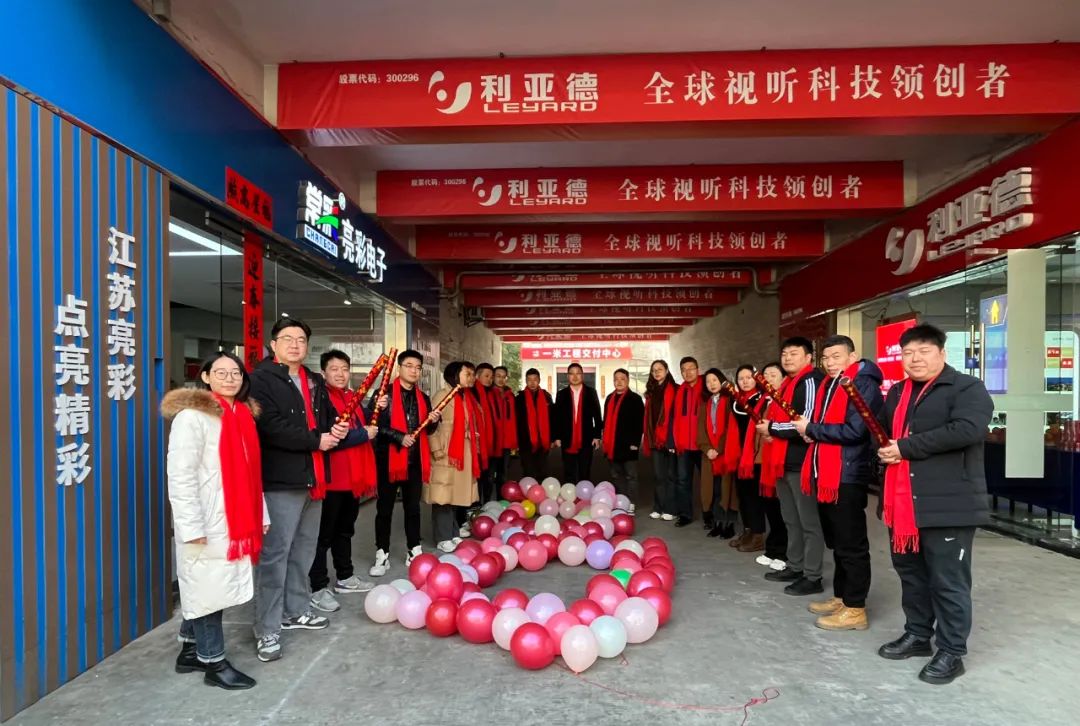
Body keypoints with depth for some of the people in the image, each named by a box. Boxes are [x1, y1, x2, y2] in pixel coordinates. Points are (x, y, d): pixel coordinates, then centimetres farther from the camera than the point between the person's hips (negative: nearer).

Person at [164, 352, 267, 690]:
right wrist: (191, 525, -20)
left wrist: (261, 514, 15)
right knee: (208, 589, 1)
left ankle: (190, 651, 29)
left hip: (235, 520, 8)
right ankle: (213, 662, 12)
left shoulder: (243, 414, 13)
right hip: (207, 524, -7)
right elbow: (180, 475, -16)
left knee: (204, 589, 16)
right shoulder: (192, 416, -11)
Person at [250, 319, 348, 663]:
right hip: (281, 480, -8)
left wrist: (337, 430, -1)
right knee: (275, 554, -6)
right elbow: (272, 427, -20)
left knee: (304, 550, 16)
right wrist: (316, 440, -15)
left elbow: (329, 416, 23)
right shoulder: (261, 379, -7)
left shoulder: (315, 382, 17)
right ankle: (267, 631, 2)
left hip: (313, 477, 8)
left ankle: (296, 611, 30)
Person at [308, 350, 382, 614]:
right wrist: (363, 434, -17)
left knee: (345, 529, 19)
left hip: (353, 476, 8)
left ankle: (344, 577, 32)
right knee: (324, 533, 0)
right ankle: (318, 588, 9)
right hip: (330, 477, -8)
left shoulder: (353, 398, 13)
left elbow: (367, 427, 17)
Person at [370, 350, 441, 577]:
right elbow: (375, 424, -13)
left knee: (413, 508, 12)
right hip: (389, 458, -4)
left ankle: (414, 552, 22)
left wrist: (434, 422, -4)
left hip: (415, 460, 5)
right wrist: (399, 437, -21)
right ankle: (382, 555, 14)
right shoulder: (385, 393, -5)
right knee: (384, 508, 4)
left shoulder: (423, 398, 12)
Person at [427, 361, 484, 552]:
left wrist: (476, 449, 12)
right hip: (446, 454, -7)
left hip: (464, 453, 7)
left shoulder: (469, 398, 13)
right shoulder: (443, 395, -10)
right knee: (444, 496, -2)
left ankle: (453, 534, 22)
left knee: (456, 495, 13)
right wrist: (437, 450, -19)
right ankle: (443, 538, 6)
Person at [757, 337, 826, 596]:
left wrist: (771, 428, -13)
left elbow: (807, 422, -22)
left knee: (809, 521, -1)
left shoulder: (810, 382, -13)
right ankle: (794, 567, 29)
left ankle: (812, 577, 6)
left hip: (801, 461, -10)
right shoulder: (787, 384, 17)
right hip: (783, 460, 10)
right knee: (791, 520, 18)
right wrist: (770, 429, 4)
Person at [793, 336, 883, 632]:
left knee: (851, 544, -1)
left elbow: (854, 431, -23)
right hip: (827, 475, 9)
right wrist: (810, 430, 2)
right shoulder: (828, 385, 15)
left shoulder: (864, 385, -12)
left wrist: (812, 429, -14)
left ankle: (855, 609, 8)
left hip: (848, 476, -9)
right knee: (836, 542, 18)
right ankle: (840, 597, 29)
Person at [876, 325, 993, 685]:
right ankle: (917, 634, 33)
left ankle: (952, 652, 15)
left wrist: (905, 448, -20)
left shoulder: (968, 389, -7)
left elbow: (966, 429, -23)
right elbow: (881, 431, 26)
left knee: (948, 580, 1)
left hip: (949, 504, -7)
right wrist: (885, 451, 3)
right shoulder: (897, 393, 17)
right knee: (910, 573, 18)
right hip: (902, 502, 7)